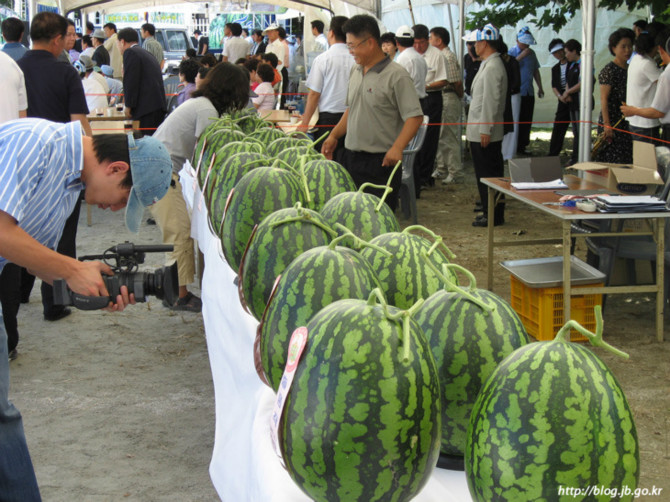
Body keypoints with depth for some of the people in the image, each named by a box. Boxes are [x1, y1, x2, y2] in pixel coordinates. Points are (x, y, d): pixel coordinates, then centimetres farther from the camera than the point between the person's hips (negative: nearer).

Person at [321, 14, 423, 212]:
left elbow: (415, 116, -15)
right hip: (351, 157, 7)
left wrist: (397, 147, -26)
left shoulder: (396, 75, -11)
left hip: (381, 161, -7)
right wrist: (334, 136, 17)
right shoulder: (356, 71, 13)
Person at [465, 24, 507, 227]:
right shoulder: (488, 64, 16)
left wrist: (485, 130, -20)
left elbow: (491, 101, -20)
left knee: (488, 175, -4)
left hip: (485, 133, -10)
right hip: (481, 131, 10)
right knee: (486, 174, 14)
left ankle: (493, 216, 2)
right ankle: (491, 212, 21)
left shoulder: (492, 67, -16)